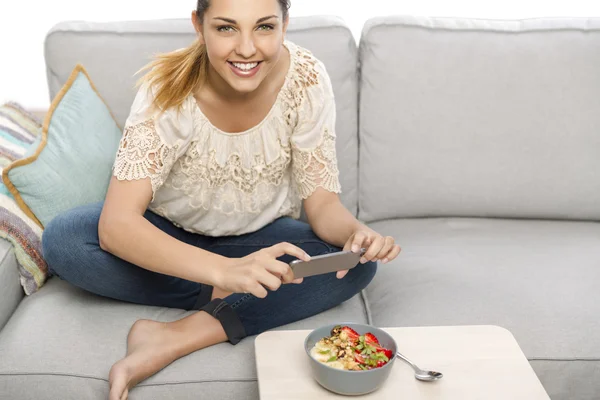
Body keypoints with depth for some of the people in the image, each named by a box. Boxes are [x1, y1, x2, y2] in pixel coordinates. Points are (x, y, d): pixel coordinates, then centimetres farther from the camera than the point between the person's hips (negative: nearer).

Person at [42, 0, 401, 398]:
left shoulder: (307, 79, -20)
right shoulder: (168, 89, -26)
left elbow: (322, 202, -14)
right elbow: (116, 225, -34)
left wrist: (357, 232, -38)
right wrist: (226, 271, -50)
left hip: (262, 237, 2)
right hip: (171, 236, -1)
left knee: (357, 262, -25)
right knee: (63, 239, -27)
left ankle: (181, 335, -28)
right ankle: (221, 296, -16)